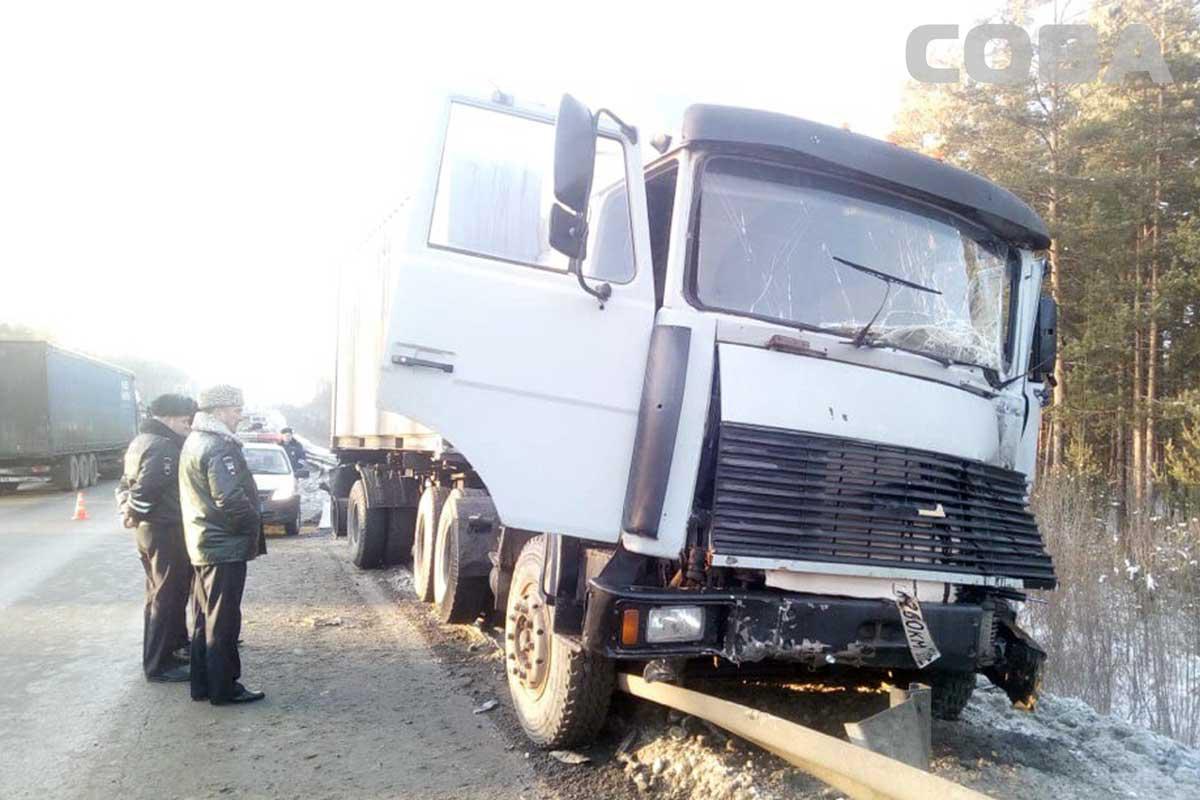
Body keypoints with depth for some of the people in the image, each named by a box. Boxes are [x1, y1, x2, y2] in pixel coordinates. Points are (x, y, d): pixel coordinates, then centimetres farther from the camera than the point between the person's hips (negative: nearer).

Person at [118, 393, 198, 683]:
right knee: (166, 597, -3)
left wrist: (127, 509, 5)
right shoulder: (163, 447, -20)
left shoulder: (142, 441, 14)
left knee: (163, 594, 20)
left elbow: (125, 483, 18)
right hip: (165, 532, -10)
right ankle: (159, 665, 4)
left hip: (152, 529, 11)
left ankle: (175, 645, 33)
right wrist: (134, 516, -13)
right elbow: (146, 489, -28)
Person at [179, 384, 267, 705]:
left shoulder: (195, 441, 14)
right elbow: (230, 499, -27)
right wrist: (254, 523, -11)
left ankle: (203, 685, 25)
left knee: (207, 618, 17)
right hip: (225, 546, -10)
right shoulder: (219, 447, -19)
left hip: (204, 545, 10)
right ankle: (224, 688, 8)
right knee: (223, 621, -1)